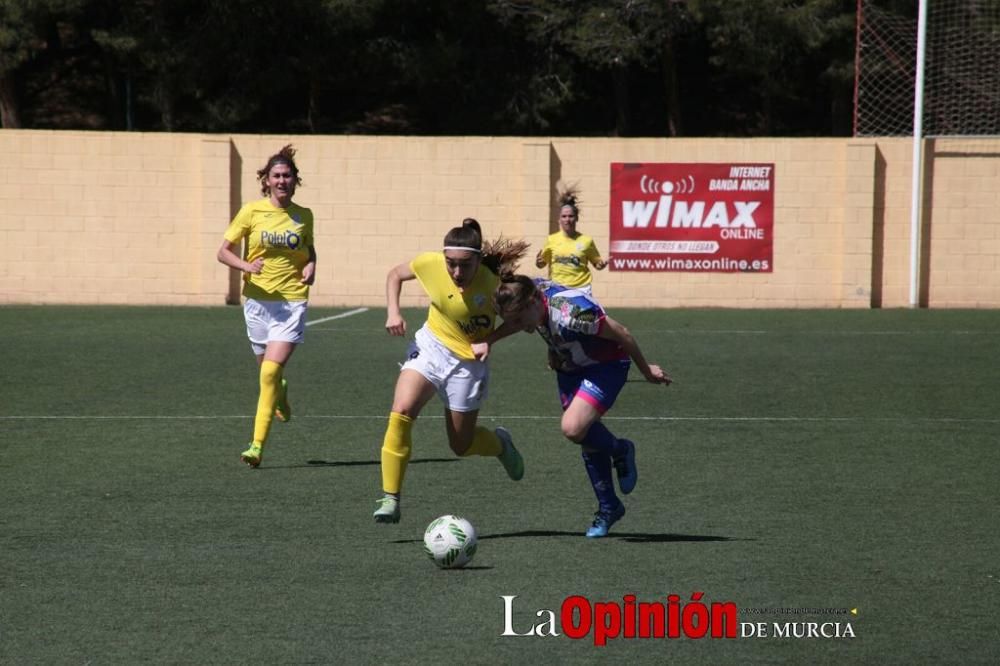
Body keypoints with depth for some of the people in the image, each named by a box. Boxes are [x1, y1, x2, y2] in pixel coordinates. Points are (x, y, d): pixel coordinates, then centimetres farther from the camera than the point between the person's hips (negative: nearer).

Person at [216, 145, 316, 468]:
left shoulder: (304, 216, 4)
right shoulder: (252, 212, -2)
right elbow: (224, 251, 1)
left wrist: (311, 266, -1)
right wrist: (246, 266, -18)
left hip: (292, 301, -1)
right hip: (258, 299, 1)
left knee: (271, 371, -15)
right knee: (268, 371, 11)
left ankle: (258, 445, -16)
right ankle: (280, 392, 51)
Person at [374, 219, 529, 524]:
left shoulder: (493, 284, -24)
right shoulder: (430, 263, -18)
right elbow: (395, 274, 2)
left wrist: (488, 341, -24)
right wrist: (393, 311, -12)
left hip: (469, 363, -1)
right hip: (430, 347, 2)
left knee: (461, 445, 9)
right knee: (401, 412, -23)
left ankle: (499, 442, 46)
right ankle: (390, 499, -16)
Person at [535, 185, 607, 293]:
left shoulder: (586, 240, -2)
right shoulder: (551, 240, 2)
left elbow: (597, 264, 6)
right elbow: (542, 263, 10)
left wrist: (601, 265, -16)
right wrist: (538, 262, -12)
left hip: (581, 289, -1)